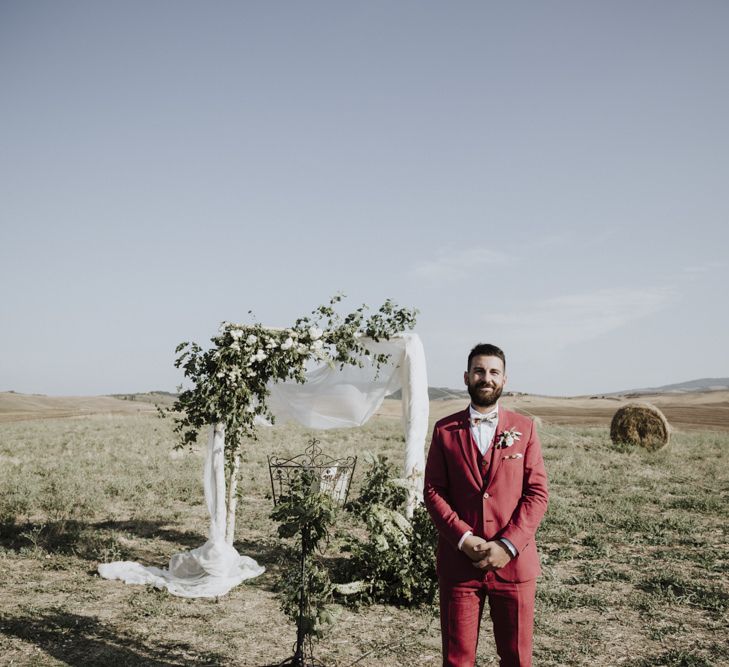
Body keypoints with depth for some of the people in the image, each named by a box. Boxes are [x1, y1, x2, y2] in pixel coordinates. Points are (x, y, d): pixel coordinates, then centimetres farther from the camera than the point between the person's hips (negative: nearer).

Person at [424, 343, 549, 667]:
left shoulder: (524, 428, 4)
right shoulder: (445, 430, 4)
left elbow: (537, 493, -1)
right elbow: (433, 491, 0)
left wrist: (508, 545, -12)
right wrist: (464, 538, -13)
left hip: (514, 563, 0)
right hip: (458, 563, 0)